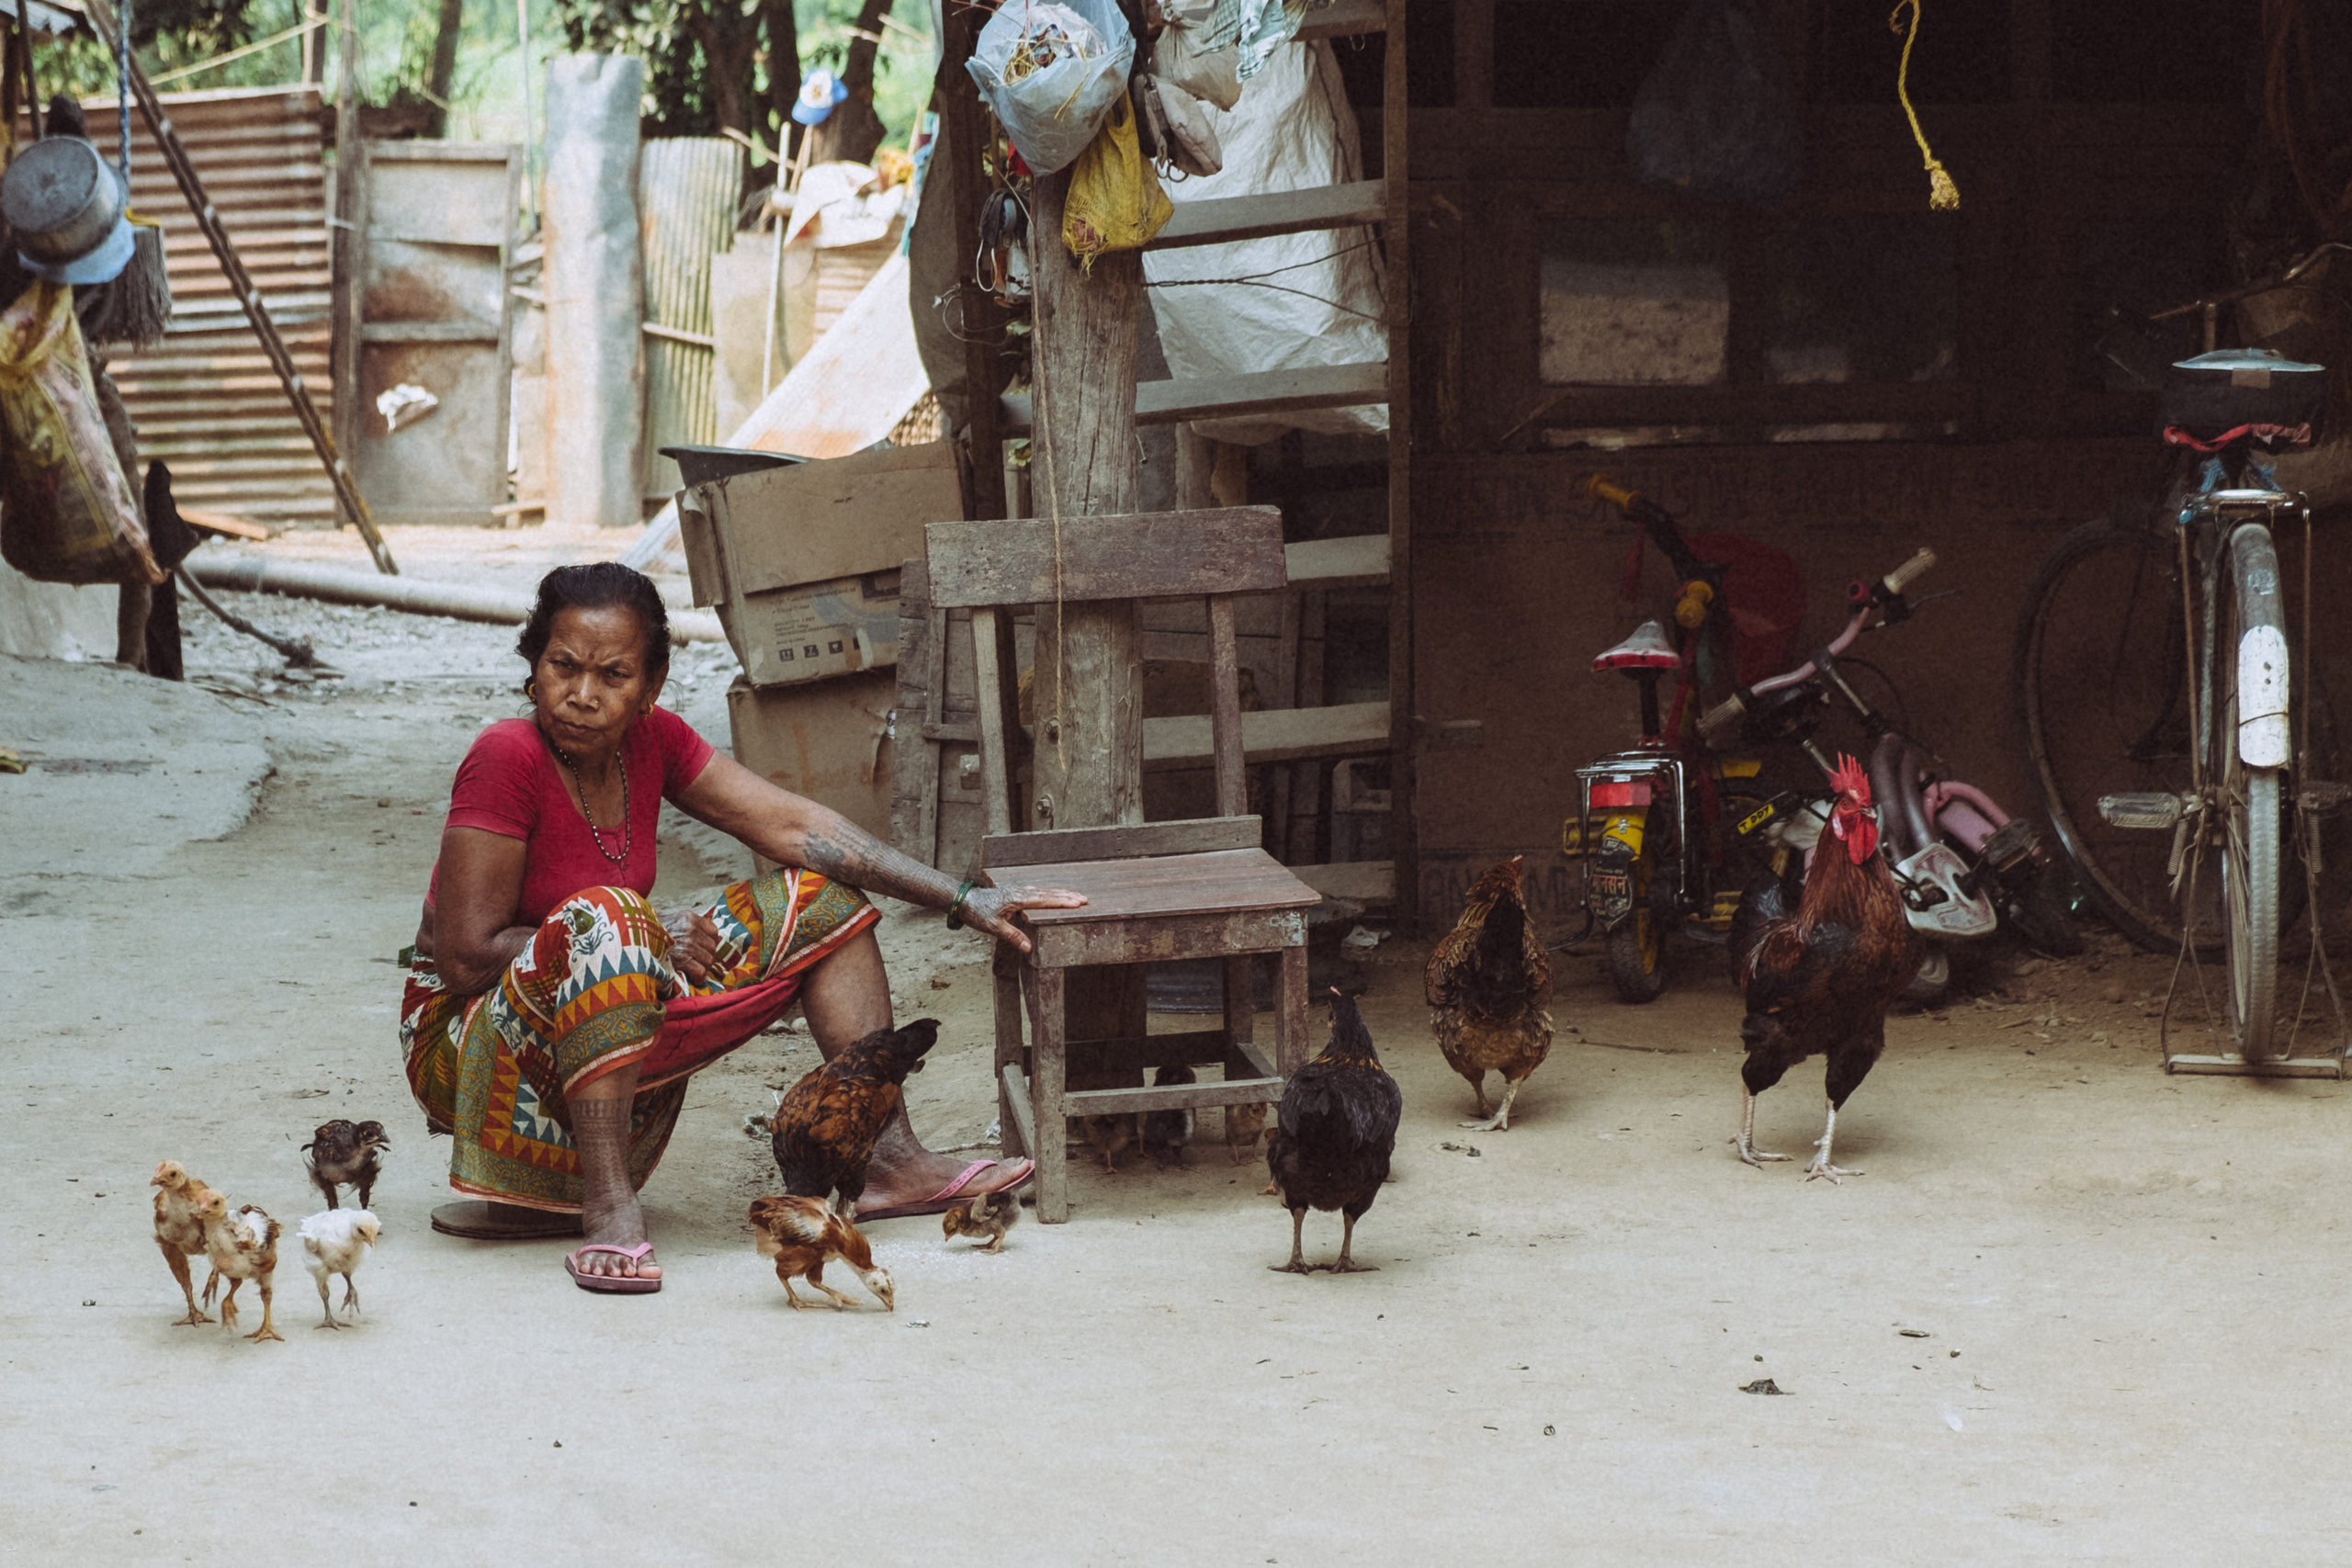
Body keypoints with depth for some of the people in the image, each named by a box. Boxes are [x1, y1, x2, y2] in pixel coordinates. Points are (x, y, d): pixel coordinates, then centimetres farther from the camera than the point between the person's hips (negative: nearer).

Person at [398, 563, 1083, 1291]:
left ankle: (890, 1161, 1)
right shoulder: (506, 759, -22)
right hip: (469, 1041, -8)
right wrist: (645, 944, -19)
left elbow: (793, 827, -2)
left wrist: (963, 900, -8)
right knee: (603, 915, -37)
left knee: (817, 895, 3)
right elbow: (466, 957, -24)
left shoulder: (651, 741, -2)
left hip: (613, 1028, 8)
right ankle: (607, 1208, -38)